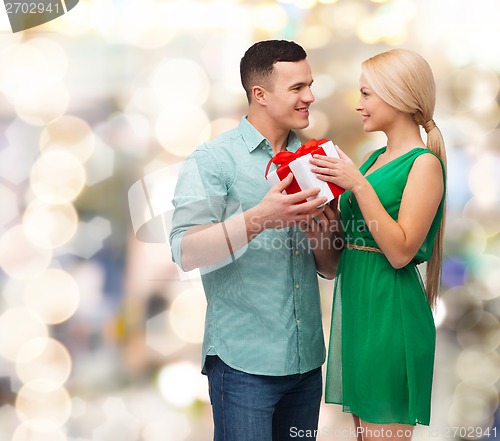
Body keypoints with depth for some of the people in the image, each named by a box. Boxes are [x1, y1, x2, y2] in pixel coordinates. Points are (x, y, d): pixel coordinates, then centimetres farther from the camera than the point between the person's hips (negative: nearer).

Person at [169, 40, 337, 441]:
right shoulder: (213, 160, -5)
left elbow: (328, 268, 15)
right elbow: (186, 252, -17)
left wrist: (322, 235, -7)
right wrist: (257, 219, -29)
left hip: (307, 359, 6)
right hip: (244, 362, -6)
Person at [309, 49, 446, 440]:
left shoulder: (424, 164, -10)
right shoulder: (375, 159, 13)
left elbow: (400, 252, -18)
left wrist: (358, 185, -20)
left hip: (390, 310, -8)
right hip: (355, 303, 8)